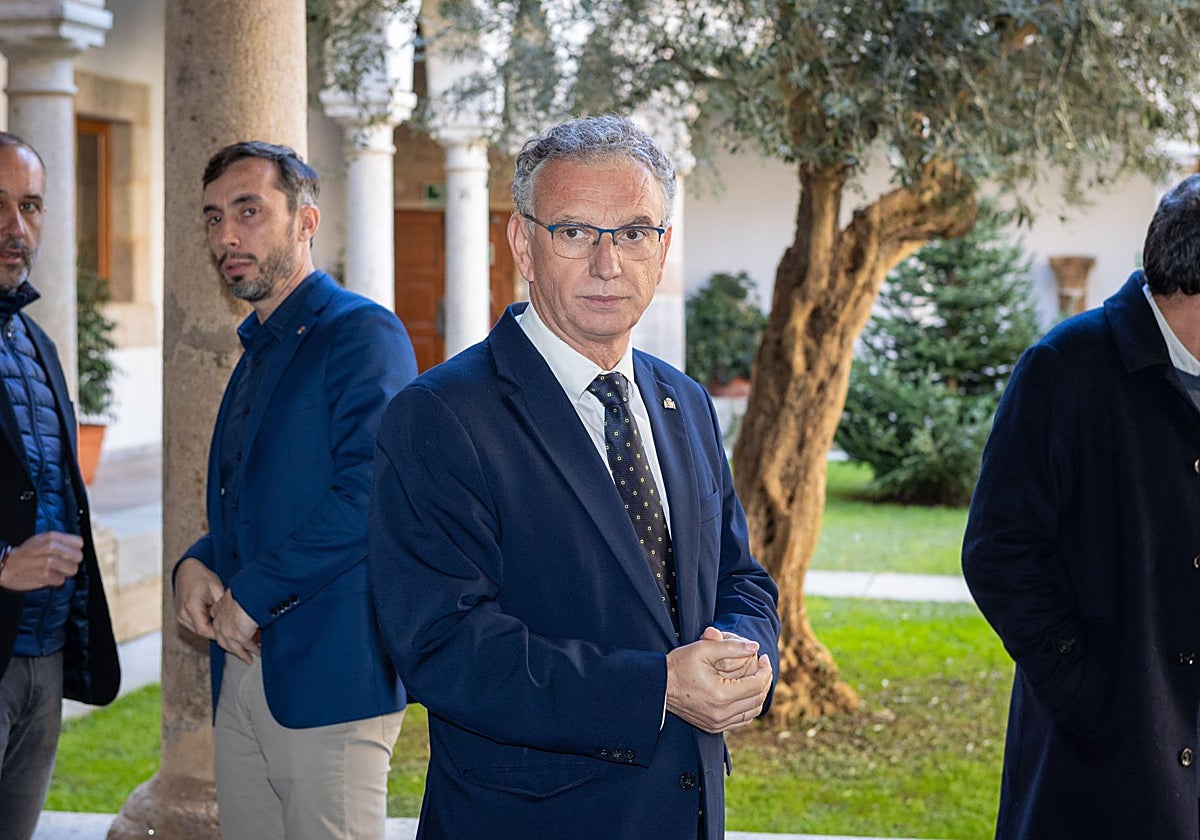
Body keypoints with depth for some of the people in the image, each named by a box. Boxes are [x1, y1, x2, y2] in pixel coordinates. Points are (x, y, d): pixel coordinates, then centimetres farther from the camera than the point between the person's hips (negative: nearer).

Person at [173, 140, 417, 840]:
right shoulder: (258, 352, 20)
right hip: (244, 667, 9)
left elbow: (366, 499, -21)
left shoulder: (363, 332, -10)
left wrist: (252, 596, -15)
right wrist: (197, 564, 5)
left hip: (330, 673, -9)